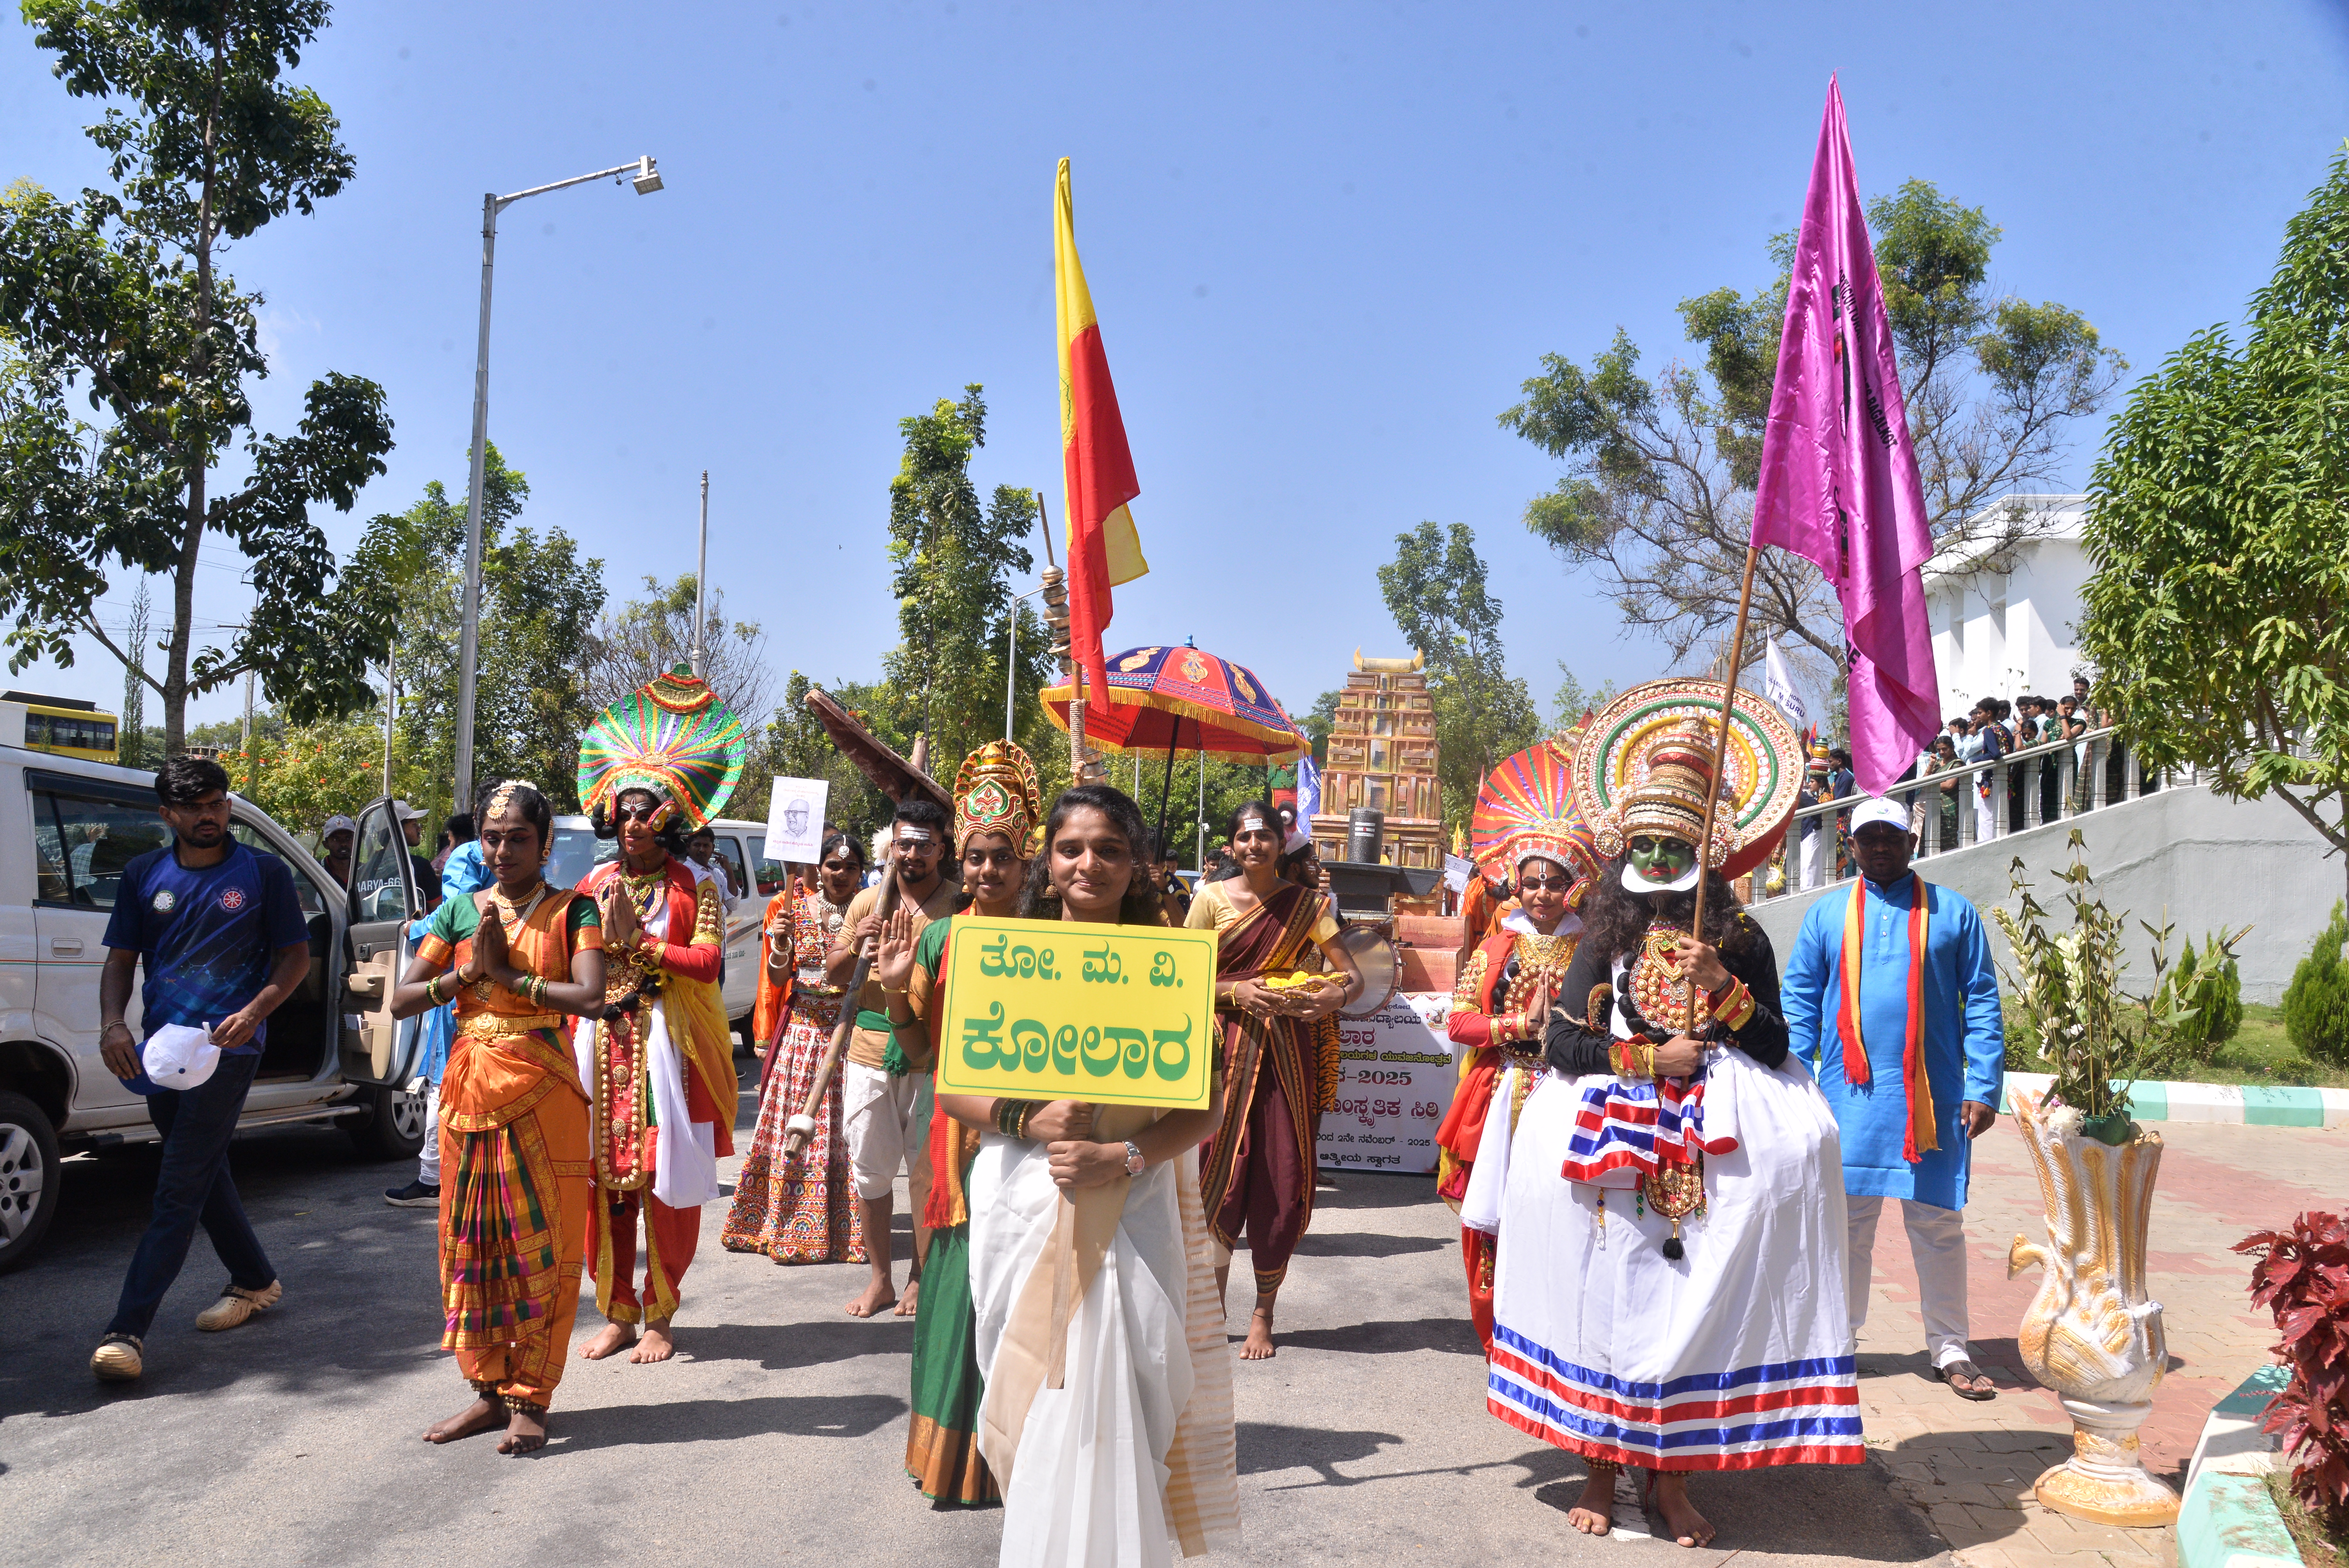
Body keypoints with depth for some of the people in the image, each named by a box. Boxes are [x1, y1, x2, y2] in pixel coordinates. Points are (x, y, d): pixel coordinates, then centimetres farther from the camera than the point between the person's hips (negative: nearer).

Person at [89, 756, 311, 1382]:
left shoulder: (263, 873, -3)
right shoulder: (144, 875, 8)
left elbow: (296, 957, 0)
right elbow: (121, 959, 10)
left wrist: (254, 1012, -17)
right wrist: (112, 1024, -8)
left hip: (227, 1048, -5)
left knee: (179, 1190, -8)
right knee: (204, 1172, 17)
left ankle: (128, 1330, -9)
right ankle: (255, 1281, 34)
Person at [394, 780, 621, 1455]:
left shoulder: (572, 911, -2)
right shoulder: (460, 909, 9)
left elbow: (592, 999, -16)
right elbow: (402, 1000, 5)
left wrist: (508, 974, -12)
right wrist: (469, 972, -9)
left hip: (542, 1094, -4)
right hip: (469, 1090, 4)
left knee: (540, 1245, 1)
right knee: (471, 1242, 9)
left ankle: (530, 1398, 12)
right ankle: (488, 1391, 21)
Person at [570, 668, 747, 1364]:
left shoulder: (694, 886, 2)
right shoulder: (594, 884, 13)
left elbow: (706, 961, -9)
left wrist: (639, 940, -12)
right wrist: (605, 935, -10)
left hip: (667, 1044, -3)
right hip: (602, 1044, 3)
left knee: (667, 1183, 0)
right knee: (603, 1182, 3)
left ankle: (659, 1317, 11)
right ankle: (617, 1314, 15)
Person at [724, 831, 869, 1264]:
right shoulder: (794, 908, 5)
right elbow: (777, 980, 4)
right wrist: (781, 947, -15)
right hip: (803, 1029, 1)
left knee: (846, 1131, -2)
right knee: (794, 1129, 1)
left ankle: (850, 1228, 7)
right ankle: (788, 1225, 13)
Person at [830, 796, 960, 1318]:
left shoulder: (958, 905, -3)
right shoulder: (867, 901, 10)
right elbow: (834, 974, 11)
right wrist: (856, 944, -9)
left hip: (929, 1055, -3)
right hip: (868, 1053, 4)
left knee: (926, 1169, 4)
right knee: (870, 1168, 9)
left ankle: (920, 1278, 20)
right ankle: (879, 1278, 22)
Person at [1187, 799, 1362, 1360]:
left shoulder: (1308, 904, 5)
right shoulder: (1211, 899, 2)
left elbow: (1353, 973, 2)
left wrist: (1337, 994, -20)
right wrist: (1236, 991, -15)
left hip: (1287, 1054, 1)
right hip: (1228, 1050, -1)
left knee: (1282, 1180, 2)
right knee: (1221, 1172, -2)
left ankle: (1263, 1313, 16)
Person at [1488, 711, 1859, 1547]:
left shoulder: (1740, 939, 9)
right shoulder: (1605, 937, 8)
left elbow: (1775, 1048, 4)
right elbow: (1562, 1042, -1)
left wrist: (1725, 987, -9)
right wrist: (1650, 1058, -9)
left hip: (1712, 1135, 0)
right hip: (1612, 1134, 0)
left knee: (1693, 1301, -9)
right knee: (1605, 1288, -8)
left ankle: (1670, 1473, 4)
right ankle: (1601, 1463, 4)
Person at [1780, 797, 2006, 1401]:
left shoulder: (1953, 913, 7)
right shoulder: (1826, 915, 9)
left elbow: (1982, 1003, 4)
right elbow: (1799, 1002, 7)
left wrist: (1984, 1088, -5)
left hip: (1933, 1097, 0)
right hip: (1849, 1095, 1)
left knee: (1938, 1223, 5)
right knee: (1846, 1221, 6)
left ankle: (1950, 1351, 15)